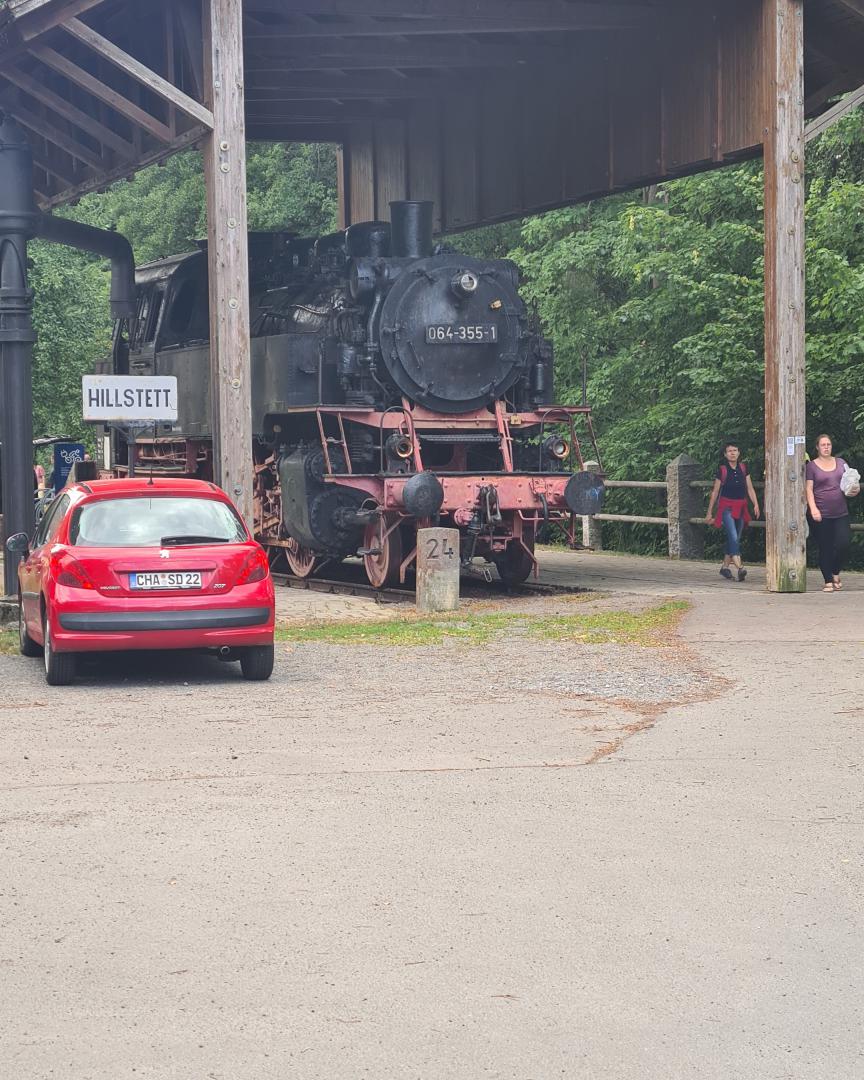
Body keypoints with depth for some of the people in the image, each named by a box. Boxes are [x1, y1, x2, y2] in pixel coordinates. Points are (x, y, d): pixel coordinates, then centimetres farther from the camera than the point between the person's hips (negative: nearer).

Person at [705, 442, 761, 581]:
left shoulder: (743, 468, 7)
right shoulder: (722, 470, -3)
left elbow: (750, 488, 9)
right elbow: (715, 492, 3)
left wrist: (756, 504, -5)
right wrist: (709, 512, 5)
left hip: (740, 507, 5)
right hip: (726, 506, -5)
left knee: (735, 539, 9)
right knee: (733, 537, -18)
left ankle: (725, 567, 21)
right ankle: (739, 567, -28)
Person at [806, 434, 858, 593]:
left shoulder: (840, 462, 12)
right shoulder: (812, 465, 1)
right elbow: (809, 489, -4)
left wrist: (853, 490, -6)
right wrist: (813, 508, -16)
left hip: (841, 513, 3)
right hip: (822, 515, -3)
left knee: (843, 544, -7)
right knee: (825, 549, 0)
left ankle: (836, 573, 17)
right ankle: (828, 581, 9)